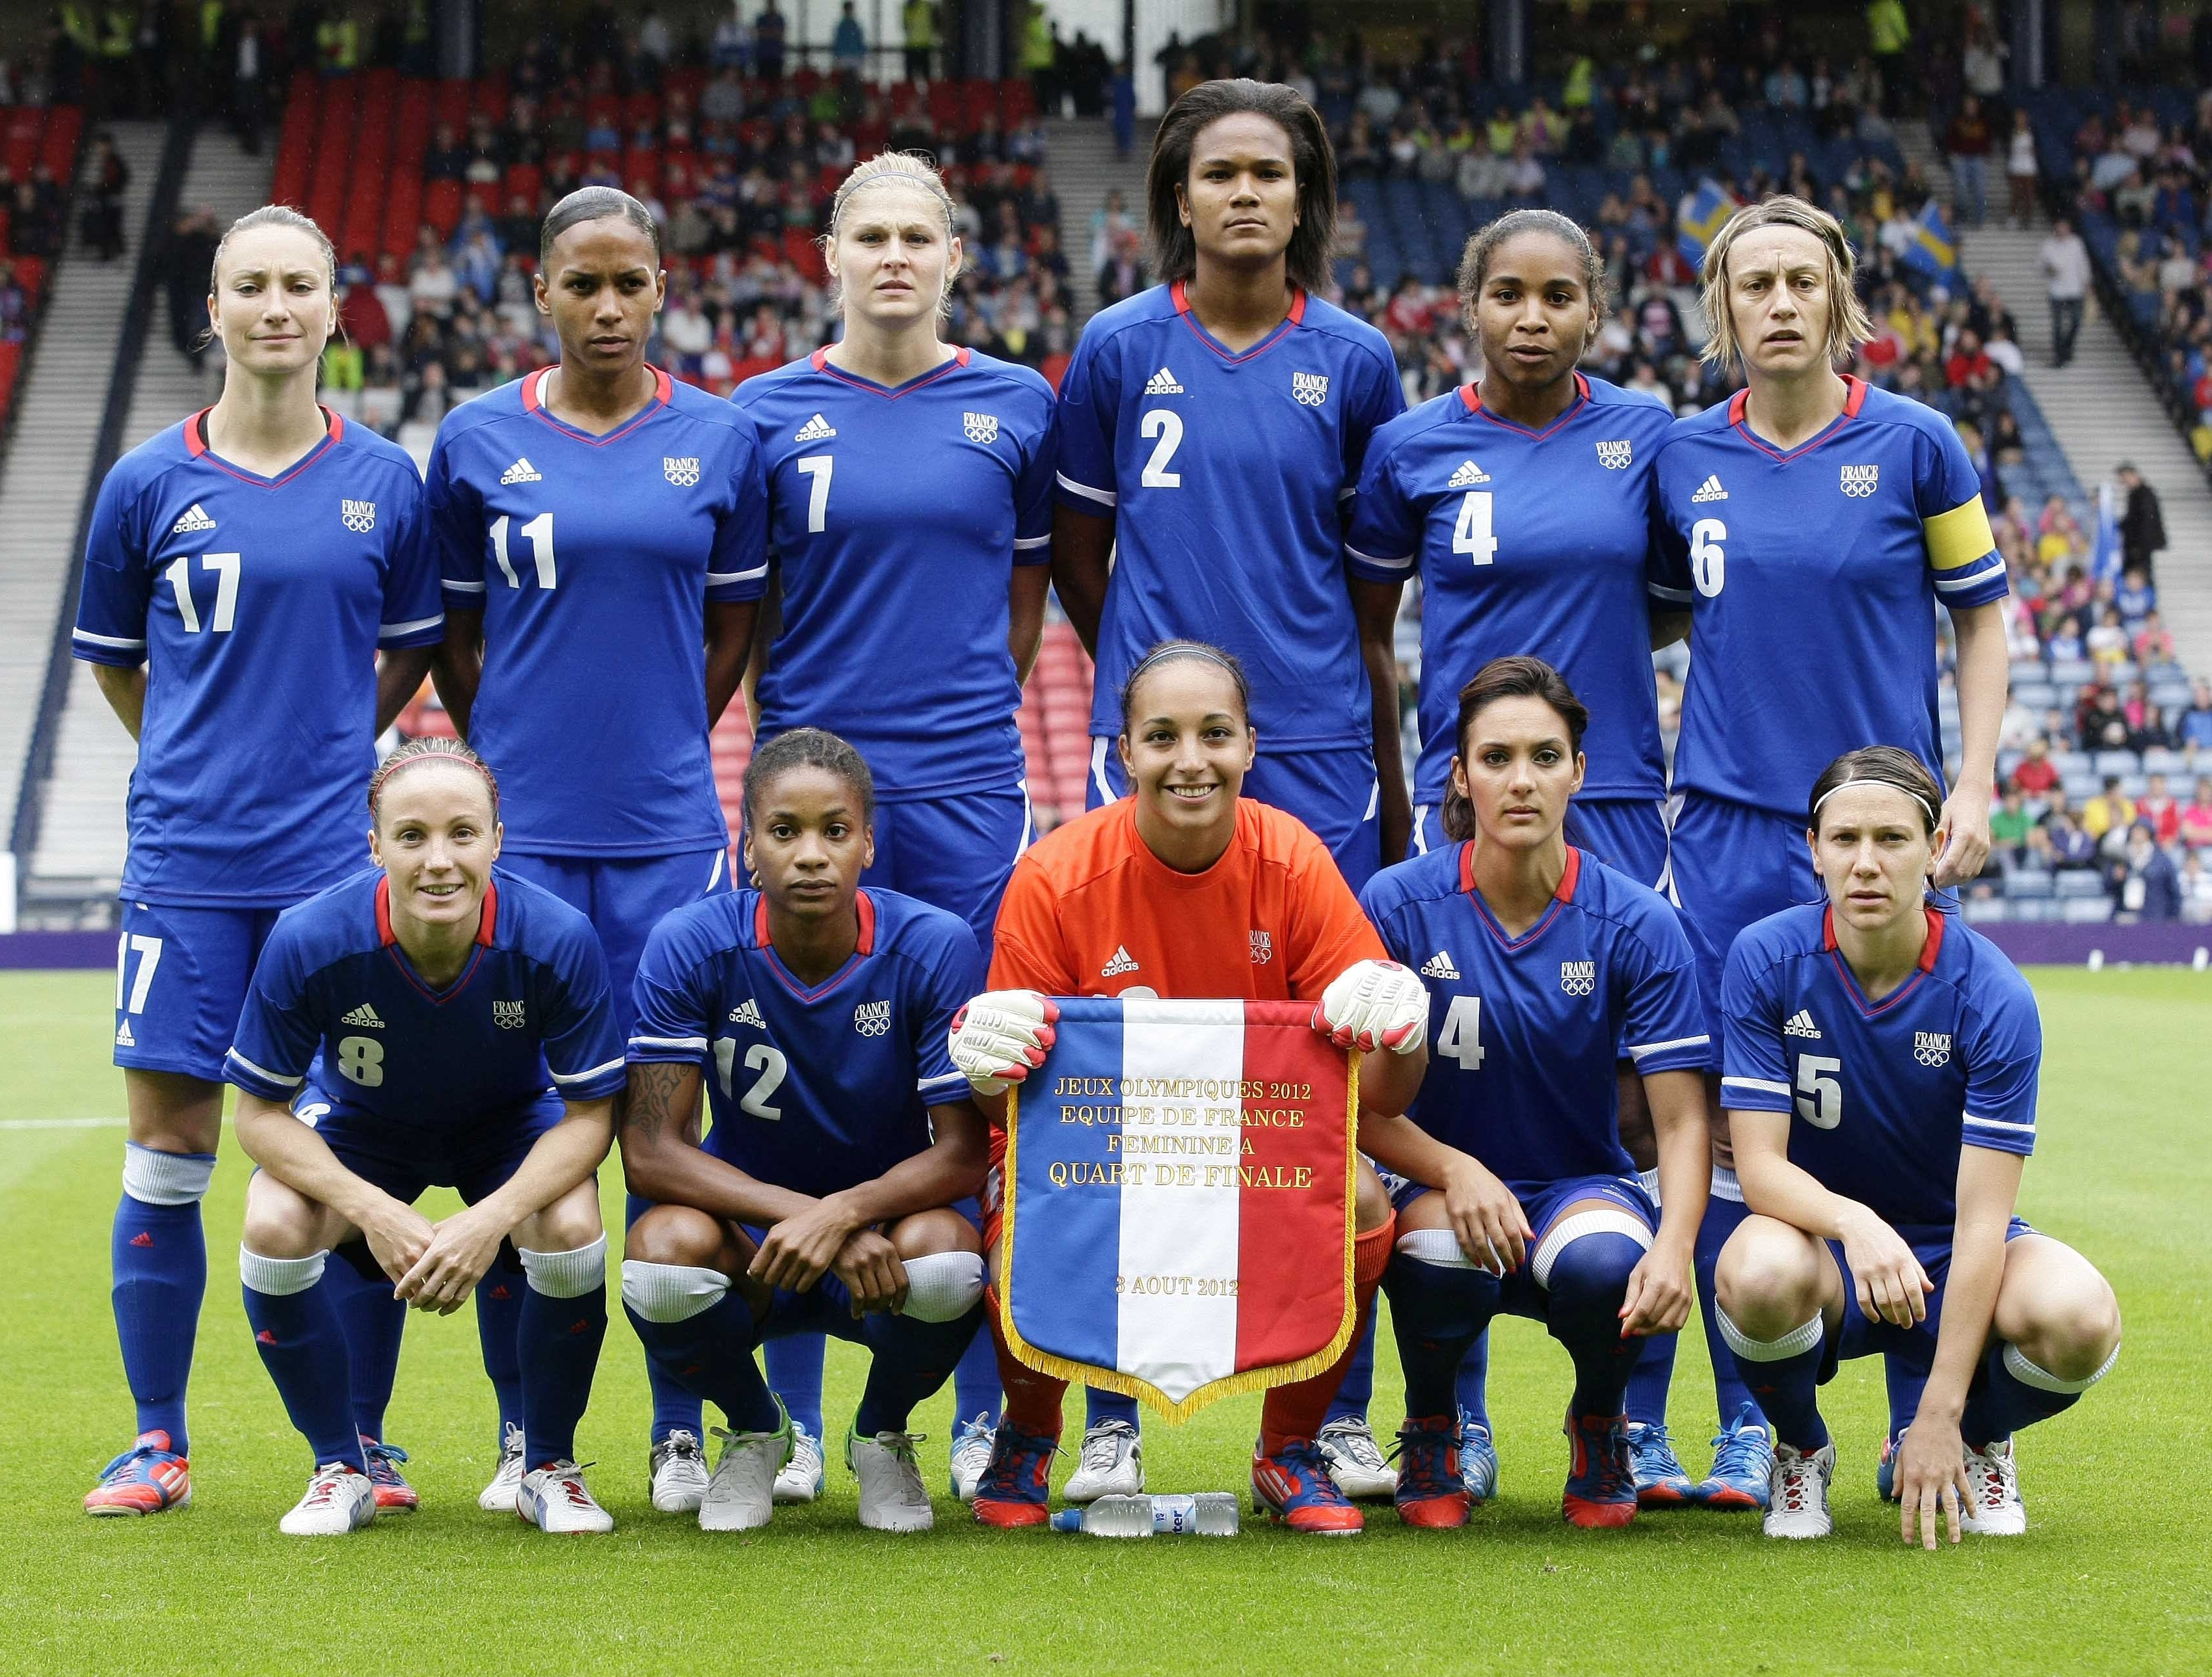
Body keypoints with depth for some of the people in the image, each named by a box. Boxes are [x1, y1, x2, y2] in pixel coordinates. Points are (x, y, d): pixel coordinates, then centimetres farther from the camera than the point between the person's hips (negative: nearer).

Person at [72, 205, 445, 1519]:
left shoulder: (385, 482, 3)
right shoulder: (149, 484, 2)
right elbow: (113, 658, 14)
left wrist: (327, 751, 11)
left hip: (336, 859, 0)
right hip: (187, 861, 0)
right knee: (168, 1151, 1)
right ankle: (159, 1443, 13)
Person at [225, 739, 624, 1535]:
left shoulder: (557, 940, -32)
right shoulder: (309, 941, -32)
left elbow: (591, 1112, -22)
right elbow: (262, 1112, -20)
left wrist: (494, 1218, -37)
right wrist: (371, 1211, -34)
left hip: (513, 1127, 0)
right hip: (358, 1127, 1)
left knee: (570, 1230, -30)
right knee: (274, 1225, -28)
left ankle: (548, 1468, -3)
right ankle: (341, 1470, -4)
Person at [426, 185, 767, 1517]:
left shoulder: (720, 439, 4)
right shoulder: (479, 439, 4)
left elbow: (732, 627, 12)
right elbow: (453, 633, 11)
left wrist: (661, 747, 8)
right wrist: (511, 763, 6)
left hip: (667, 828, 0)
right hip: (519, 823, 0)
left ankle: (682, 1433, 10)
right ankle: (526, 1437, 11)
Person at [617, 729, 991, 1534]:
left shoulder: (935, 947, -16)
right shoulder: (691, 947, -15)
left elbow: (964, 1153, -17)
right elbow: (649, 1150, -17)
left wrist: (845, 1212, -36)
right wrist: (800, 1213, -30)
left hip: (888, 1222, 0)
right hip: (746, 1233, 0)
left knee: (944, 1257, -35)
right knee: (663, 1250, -34)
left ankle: (884, 1433, 3)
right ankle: (754, 1432, 3)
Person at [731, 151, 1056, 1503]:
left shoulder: (1016, 407, 6)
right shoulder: (771, 413, 5)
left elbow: (1030, 595, 14)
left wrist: (964, 715, 8)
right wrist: (818, 718, 3)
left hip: (967, 786, 0)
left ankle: (989, 1420, 11)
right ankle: (793, 1426, 11)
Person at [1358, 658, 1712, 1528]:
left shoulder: (1637, 924, -9)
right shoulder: (1399, 904, -9)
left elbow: (1683, 1122, -10)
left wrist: (1675, 1246, -30)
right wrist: (1453, 1169, -25)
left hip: (1583, 1187, 0)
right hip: (1440, 1190, 0)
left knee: (1603, 1263, -35)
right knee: (1436, 1256, -36)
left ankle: (1599, 1430, 3)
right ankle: (1429, 1438, 0)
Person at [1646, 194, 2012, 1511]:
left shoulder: (1912, 443, -1)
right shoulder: (1684, 457, 5)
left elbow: (1982, 612, 5)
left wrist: (1975, 785, -2)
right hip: (1731, 823, 2)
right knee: (1727, 1119, -1)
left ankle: (1933, 1422, 10)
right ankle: (1753, 1423, 9)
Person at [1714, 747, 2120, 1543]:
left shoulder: (1994, 995, -17)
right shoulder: (1766, 960, -13)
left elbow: (1981, 1218, -19)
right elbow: (1760, 1165, -16)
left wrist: (1941, 1414, -26)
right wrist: (1853, 1222, -40)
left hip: (1951, 1256, 0)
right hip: (1821, 1240, 0)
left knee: (2080, 1321, -32)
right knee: (1758, 1274, -37)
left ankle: (1973, 1445, 5)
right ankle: (1800, 1449, -1)